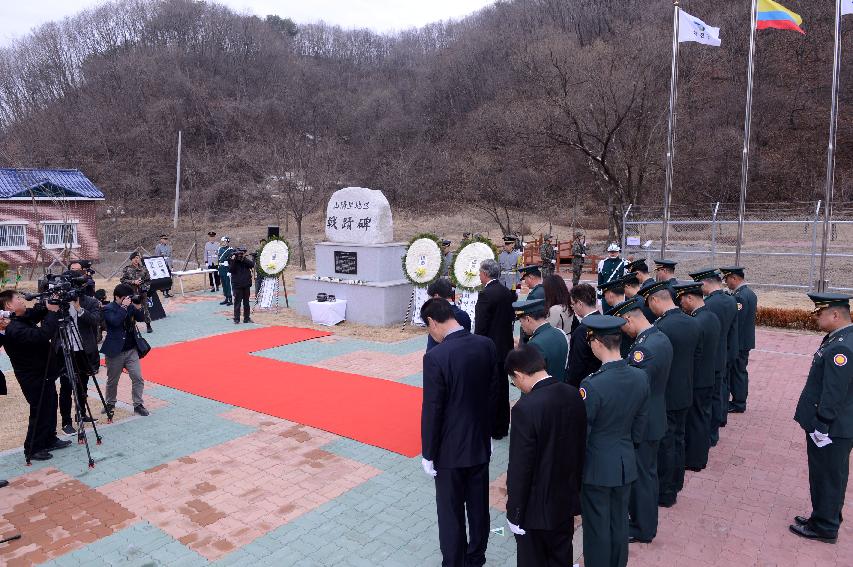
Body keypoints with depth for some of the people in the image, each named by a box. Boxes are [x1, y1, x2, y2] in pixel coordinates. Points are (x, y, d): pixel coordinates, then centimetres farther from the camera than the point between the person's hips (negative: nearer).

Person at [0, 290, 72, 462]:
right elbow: (42, 335, -37)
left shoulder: (23, 319, 2)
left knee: (50, 409, 20)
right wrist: (52, 312, -29)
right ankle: (32, 450, 17)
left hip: (45, 374, 9)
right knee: (40, 413, 2)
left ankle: (50, 440, 35)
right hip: (35, 379, -9)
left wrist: (50, 307, -8)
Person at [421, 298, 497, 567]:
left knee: (451, 513, 13)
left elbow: (432, 411, -19)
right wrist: (485, 432, 16)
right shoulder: (487, 345, -7)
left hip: (451, 449, -6)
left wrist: (428, 454, -7)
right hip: (480, 443, 6)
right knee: (478, 507, 21)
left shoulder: (435, 357, -24)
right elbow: (492, 391, 3)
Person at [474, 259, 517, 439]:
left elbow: (480, 327, -18)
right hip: (505, 347, 8)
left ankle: (492, 429, 13)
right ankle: (502, 427, 27)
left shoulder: (486, 294, -18)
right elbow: (511, 318, 12)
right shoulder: (508, 292, 6)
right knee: (502, 388, 16)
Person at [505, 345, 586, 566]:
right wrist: (575, 488, 17)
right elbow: (581, 447, 4)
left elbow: (520, 468, -22)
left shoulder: (525, 408, -28)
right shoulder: (574, 395, -7)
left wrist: (514, 513, -10)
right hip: (567, 499, 6)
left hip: (537, 507, -6)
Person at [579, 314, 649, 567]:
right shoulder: (640, 377, -8)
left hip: (597, 467, -6)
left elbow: (581, 433, -17)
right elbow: (640, 425, 4)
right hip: (626, 463, 6)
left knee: (597, 528, 12)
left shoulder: (592, 385, -27)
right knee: (619, 523, 21)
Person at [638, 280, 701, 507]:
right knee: (677, 439, 20)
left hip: (664, 396, -8)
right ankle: (675, 484, 35)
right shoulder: (693, 323, 0)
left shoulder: (660, 328, -26)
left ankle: (665, 493, 18)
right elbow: (697, 355, 11)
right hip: (685, 393, 8)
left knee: (665, 445, 5)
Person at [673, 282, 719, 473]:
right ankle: (700, 455, 34)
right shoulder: (712, 317, 4)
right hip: (708, 377, 9)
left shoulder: (697, 323, -26)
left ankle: (693, 460, 19)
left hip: (696, 380, -9)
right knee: (703, 417, 19)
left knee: (695, 420, 5)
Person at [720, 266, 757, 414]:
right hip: (746, 340, 10)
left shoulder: (739, 296, -22)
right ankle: (739, 401, 27)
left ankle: (738, 404, 11)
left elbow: (736, 322, -24)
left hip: (739, 342, -10)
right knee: (740, 371, 17)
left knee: (738, 372, 1)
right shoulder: (750, 293, 10)